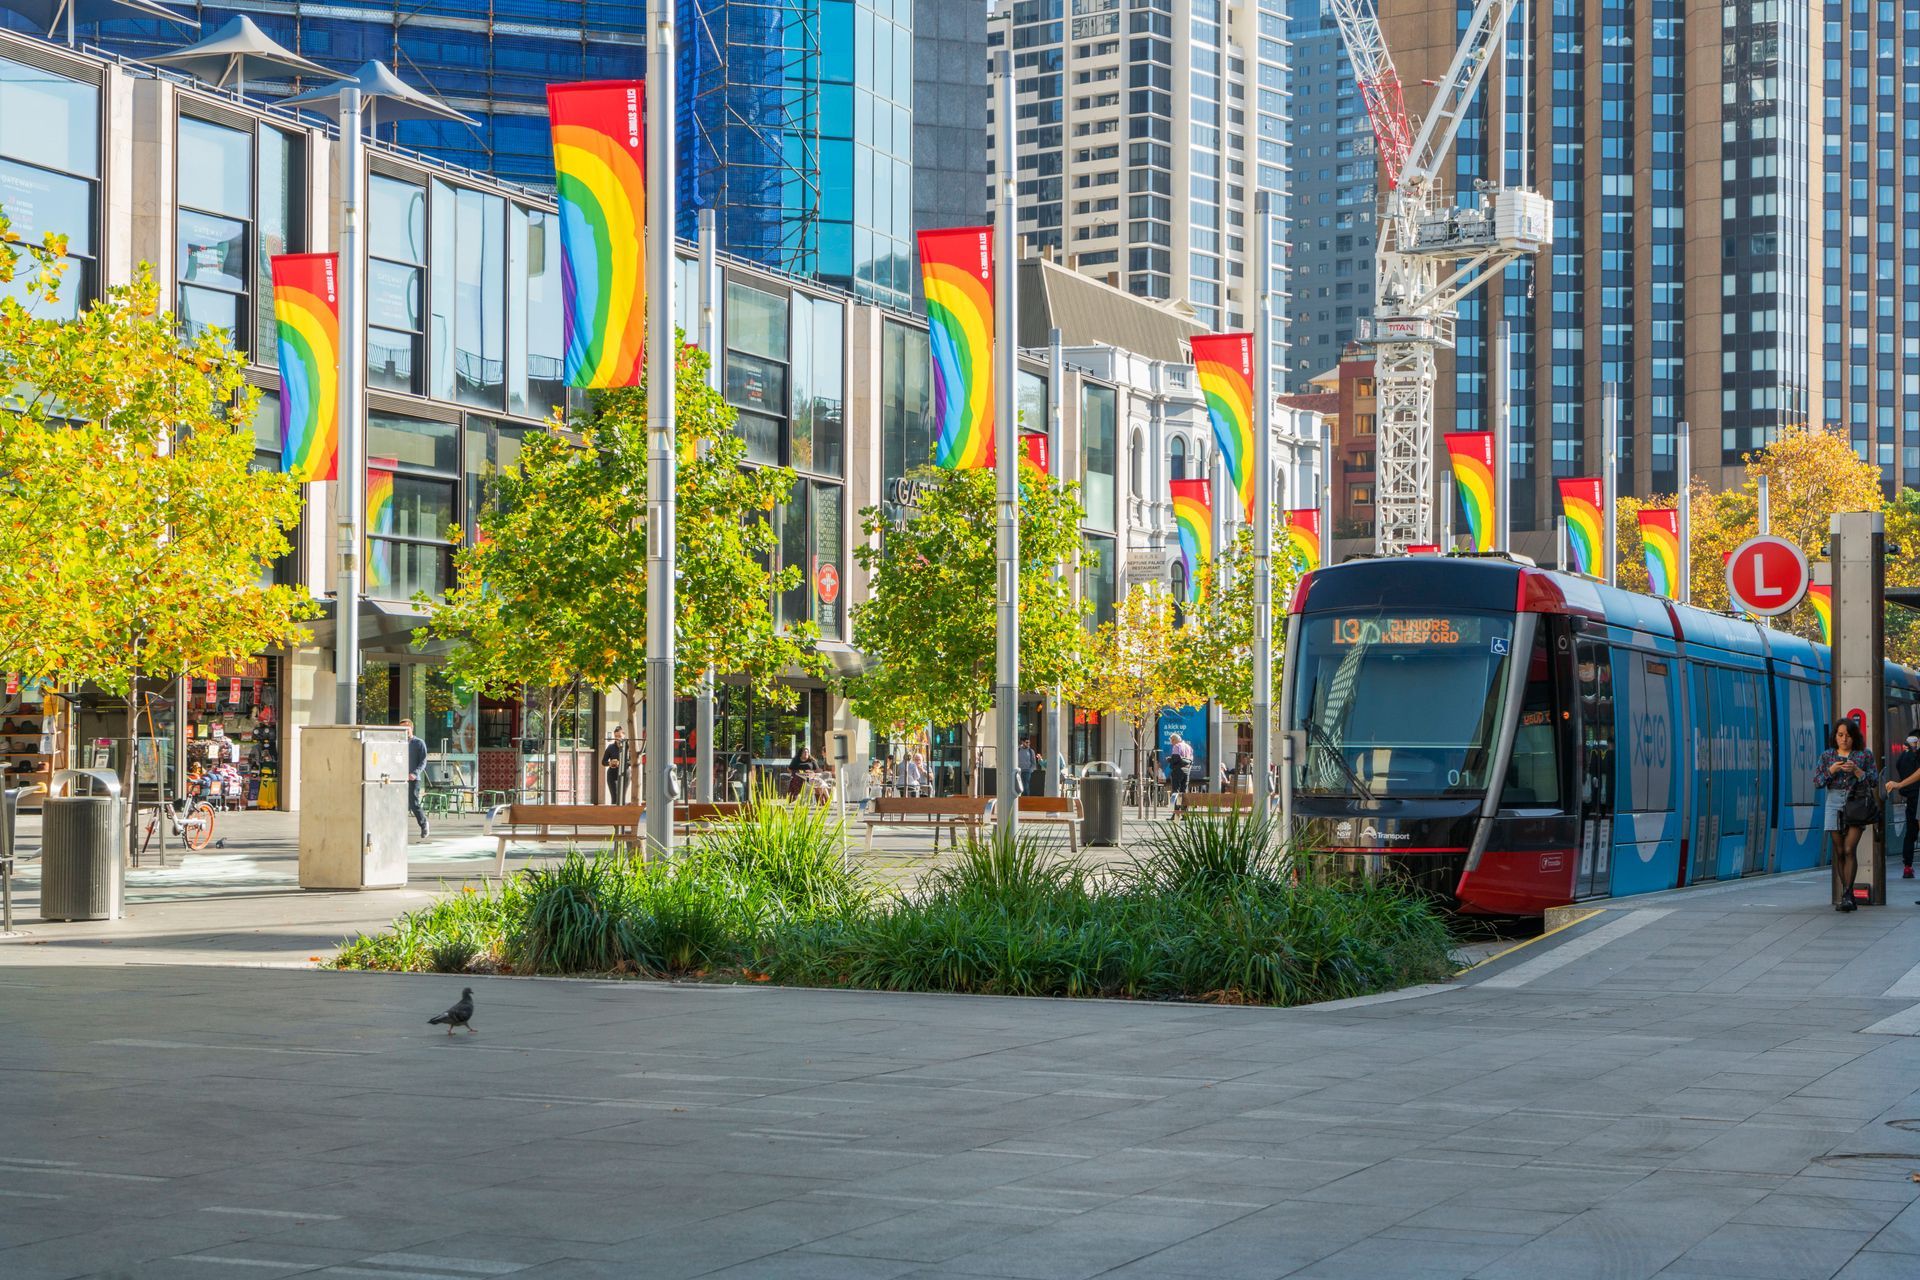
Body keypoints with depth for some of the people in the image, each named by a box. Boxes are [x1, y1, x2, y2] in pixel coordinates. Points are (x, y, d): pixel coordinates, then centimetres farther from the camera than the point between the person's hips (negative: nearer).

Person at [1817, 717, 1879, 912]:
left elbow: (1874, 781, 2)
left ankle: (1847, 895, -18)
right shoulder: (1827, 756, 10)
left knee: (1849, 850, -15)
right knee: (1839, 852, 3)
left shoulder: (1864, 755, 5)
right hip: (1834, 803, 3)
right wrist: (1831, 770, -10)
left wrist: (1856, 770, -13)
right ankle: (1848, 896, 10)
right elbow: (1816, 781, 6)